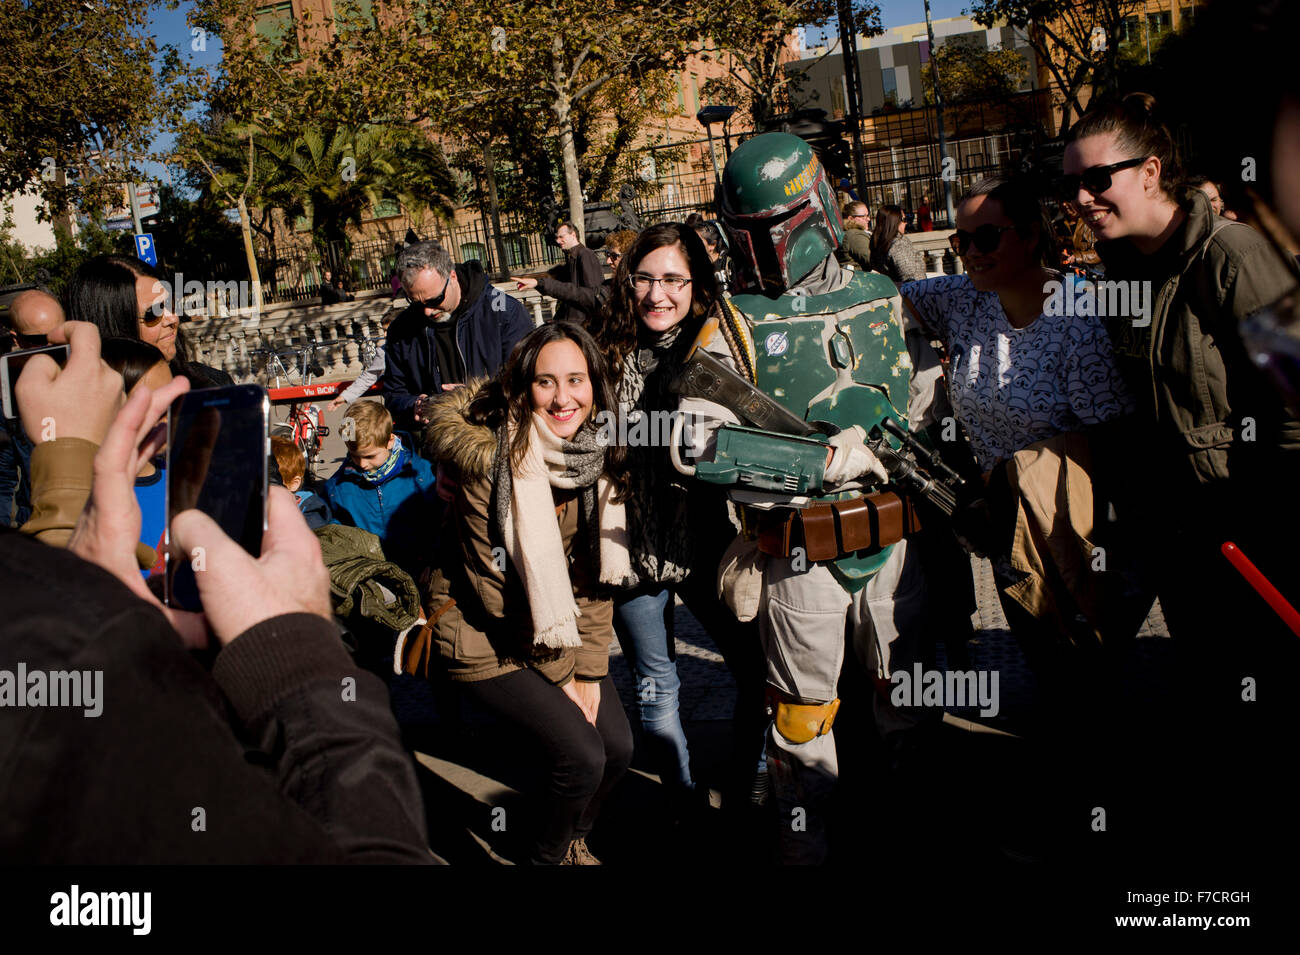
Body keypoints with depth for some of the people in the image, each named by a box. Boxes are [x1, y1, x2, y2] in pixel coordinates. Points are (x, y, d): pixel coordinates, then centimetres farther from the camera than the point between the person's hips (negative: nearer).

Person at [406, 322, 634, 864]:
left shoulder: (599, 458, -6)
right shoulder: (490, 460, -24)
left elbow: (595, 578, -1)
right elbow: (500, 593, -19)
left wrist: (588, 672, -7)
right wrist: (561, 675, -12)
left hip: (560, 633, 6)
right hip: (485, 637, -6)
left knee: (619, 745, -2)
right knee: (582, 755, -15)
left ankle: (574, 840, 29)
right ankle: (545, 857, 15)